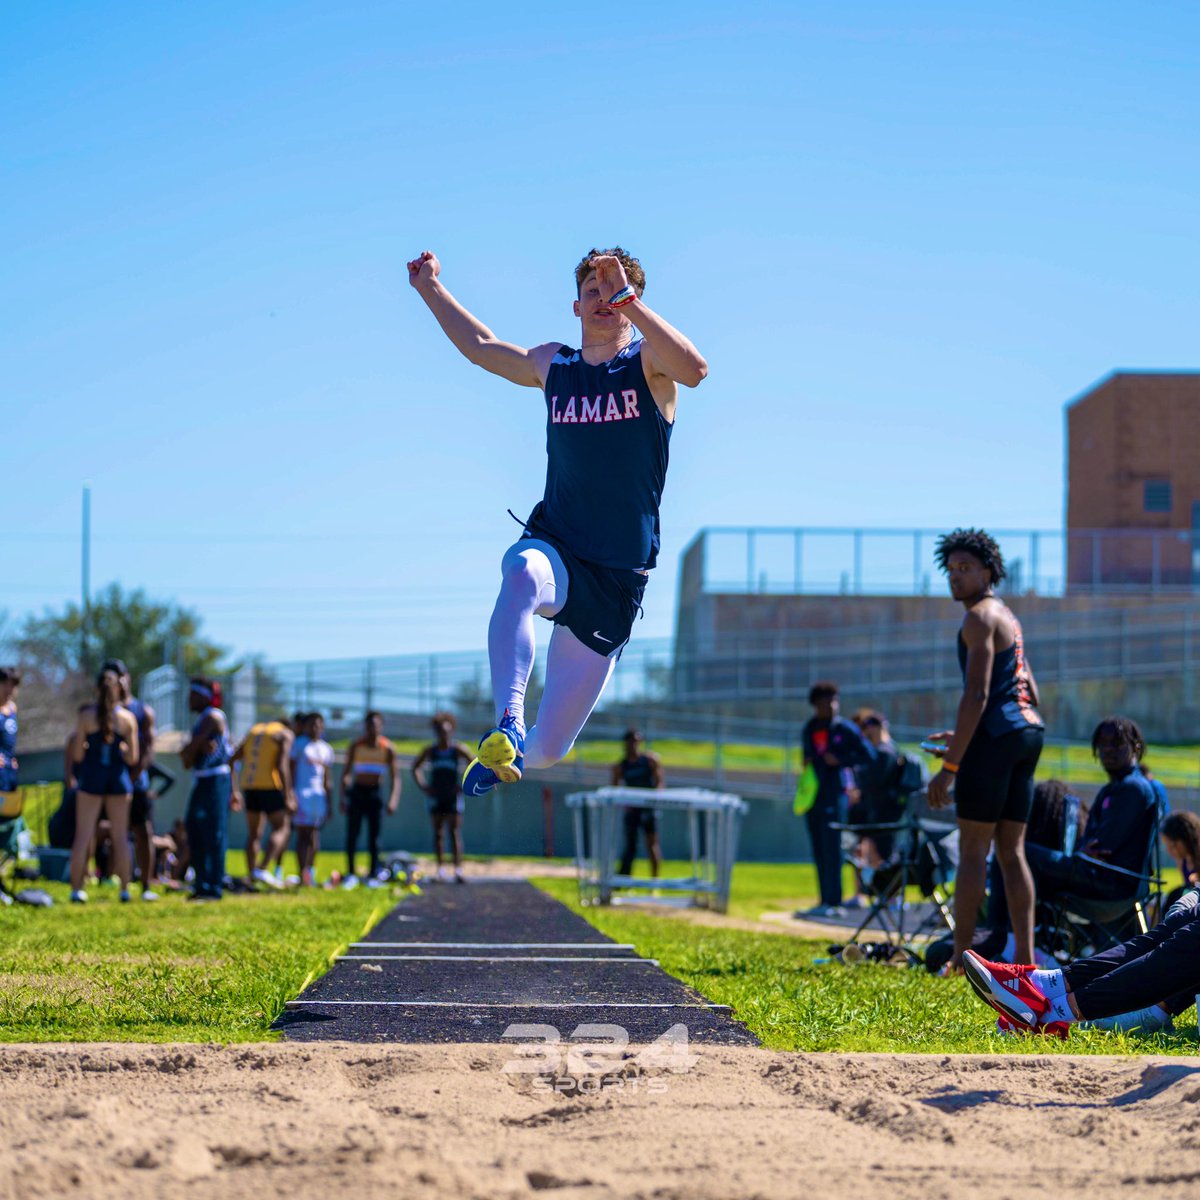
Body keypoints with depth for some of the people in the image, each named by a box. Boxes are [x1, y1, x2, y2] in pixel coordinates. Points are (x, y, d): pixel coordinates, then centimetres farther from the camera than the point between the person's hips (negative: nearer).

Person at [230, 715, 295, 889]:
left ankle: (251, 875, 10)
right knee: (281, 830, -2)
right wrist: (287, 797, -14)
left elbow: (233, 759, 16)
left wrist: (234, 791, 18)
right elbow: (282, 766, -12)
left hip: (248, 785, 6)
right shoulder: (286, 735, 2)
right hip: (269, 786, -6)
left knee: (253, 833, 15)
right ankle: (263, 869, -19)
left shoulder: (254, 730, 21)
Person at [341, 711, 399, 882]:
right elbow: (346, 773, 3)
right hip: (357, 792, 0)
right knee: (352, 834, -5)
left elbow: (395, 777, -2)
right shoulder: (356, 746, 0)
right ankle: (350, 873, 0)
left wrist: (393, 799, -15)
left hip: (376, 793, 0)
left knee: (374, 836, -1)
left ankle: (372, 874, 2)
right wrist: (343, 797, -5)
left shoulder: (387, 749, -3)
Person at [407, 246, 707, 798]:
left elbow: (694, 370, -27)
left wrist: (629, 298, -33)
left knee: (548, 749, 2)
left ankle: (516, 752, 39)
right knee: (521, 576, -40)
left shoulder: (648, 362, -3)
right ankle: (507, 725, -42)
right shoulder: (551, 365, 9)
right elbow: (482, 348, 28)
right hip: (555, 545, 2)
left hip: (618, 576, -2)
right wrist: (432, 290, 31)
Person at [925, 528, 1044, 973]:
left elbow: (977, 694, -17)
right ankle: (1025, 957, 3)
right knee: (1012, 851, 9)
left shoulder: (981, 617, -7)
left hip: (997, 735, -9)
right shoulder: (1007, 616, 22)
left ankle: (960, 960, -8)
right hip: (1028, 730, 9)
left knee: (973, 849, -7)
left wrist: (950, 765, -19)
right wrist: (963, 736, 26)